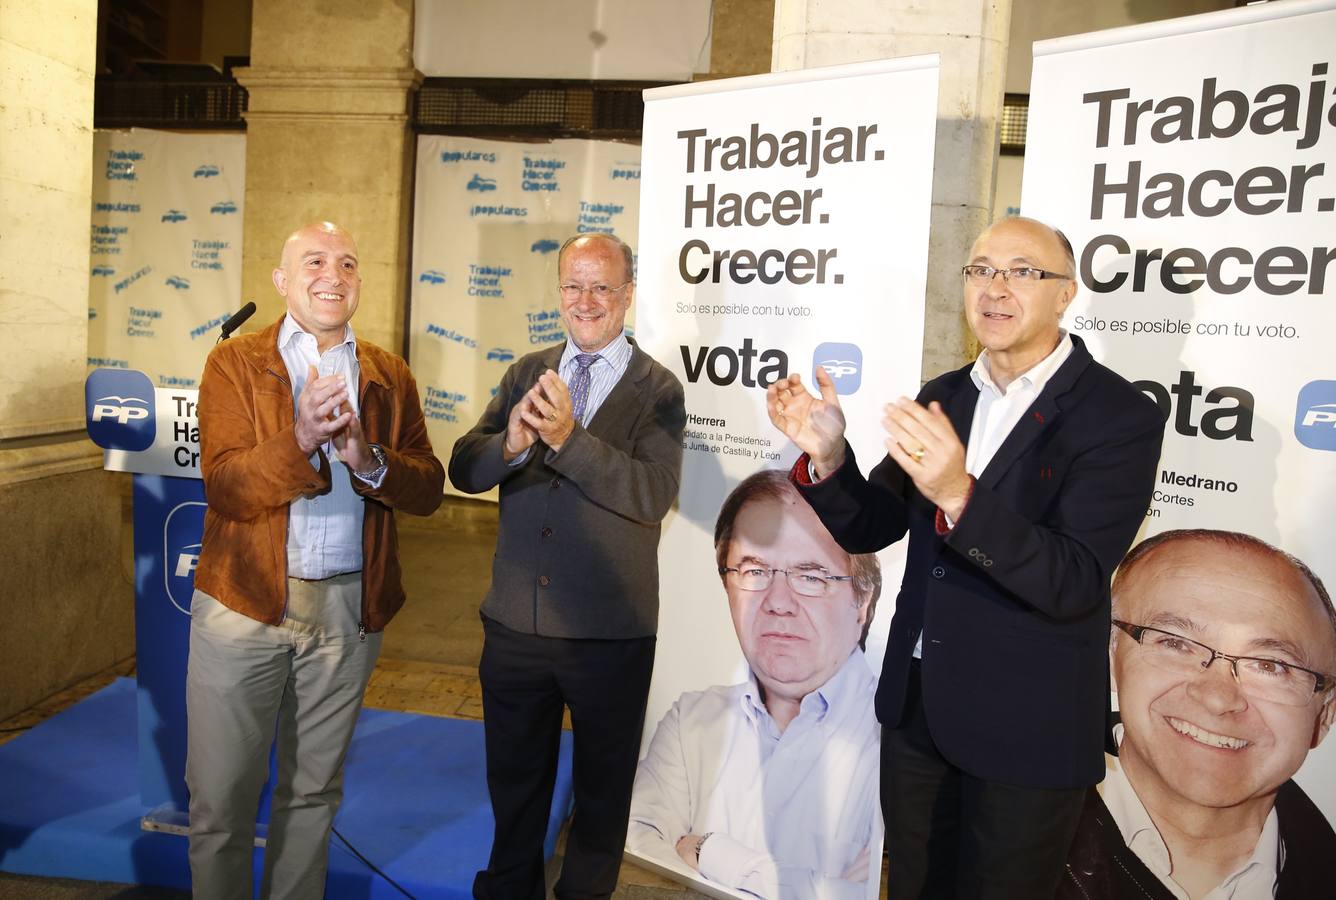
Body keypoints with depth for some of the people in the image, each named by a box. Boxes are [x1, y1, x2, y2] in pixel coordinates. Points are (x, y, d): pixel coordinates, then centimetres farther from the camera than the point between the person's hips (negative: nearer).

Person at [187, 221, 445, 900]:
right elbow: (225, 488, -13)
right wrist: (299, 441, -31)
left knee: (313, 793, 17)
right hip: (244, 606, -2)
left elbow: (427, 489, -2)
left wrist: (369, 460, -22)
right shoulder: (235, 363, -1)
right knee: (219, 799, 7)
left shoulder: (390, 376, 6)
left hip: (348, 610, 2)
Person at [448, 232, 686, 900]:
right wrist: (510, 444, -25)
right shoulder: (527, 374, 4)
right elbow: (464, 469, -4)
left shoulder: (657, 389, -8)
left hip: (609, 636, -3)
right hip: (516, 625, 4)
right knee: (514, 777, 23)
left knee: (602, 788, 18)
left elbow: (653, 495, -22)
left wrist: (568, 437, -32)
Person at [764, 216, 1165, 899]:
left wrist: (959, 497, -40)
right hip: (916, 707, 6)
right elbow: (865, 530, 3)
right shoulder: (941, 398, 3)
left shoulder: (1120, 417, -15)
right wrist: (828, 458, -17)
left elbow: (1075, 582, -25)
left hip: (1025, 730, -5)